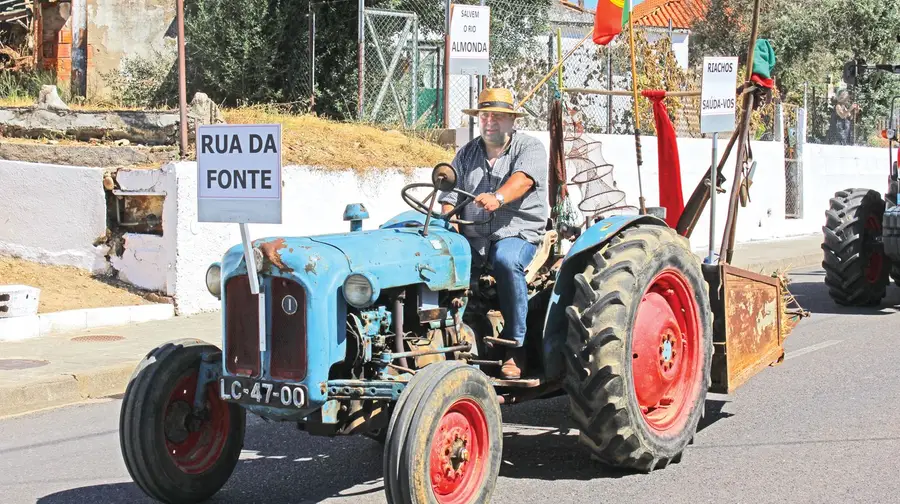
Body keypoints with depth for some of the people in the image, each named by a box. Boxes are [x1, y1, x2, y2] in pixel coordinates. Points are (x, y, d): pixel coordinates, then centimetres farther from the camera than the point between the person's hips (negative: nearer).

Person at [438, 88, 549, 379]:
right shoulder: (467, 153, 18)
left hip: (518, 234, -4)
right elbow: (450, 194, 11)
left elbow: (523, 178, -19)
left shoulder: (530, 148, 3)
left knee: (506, 260, -37)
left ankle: (515, 348, -26)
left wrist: (498, 197, -39)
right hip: (472, 237, 4)